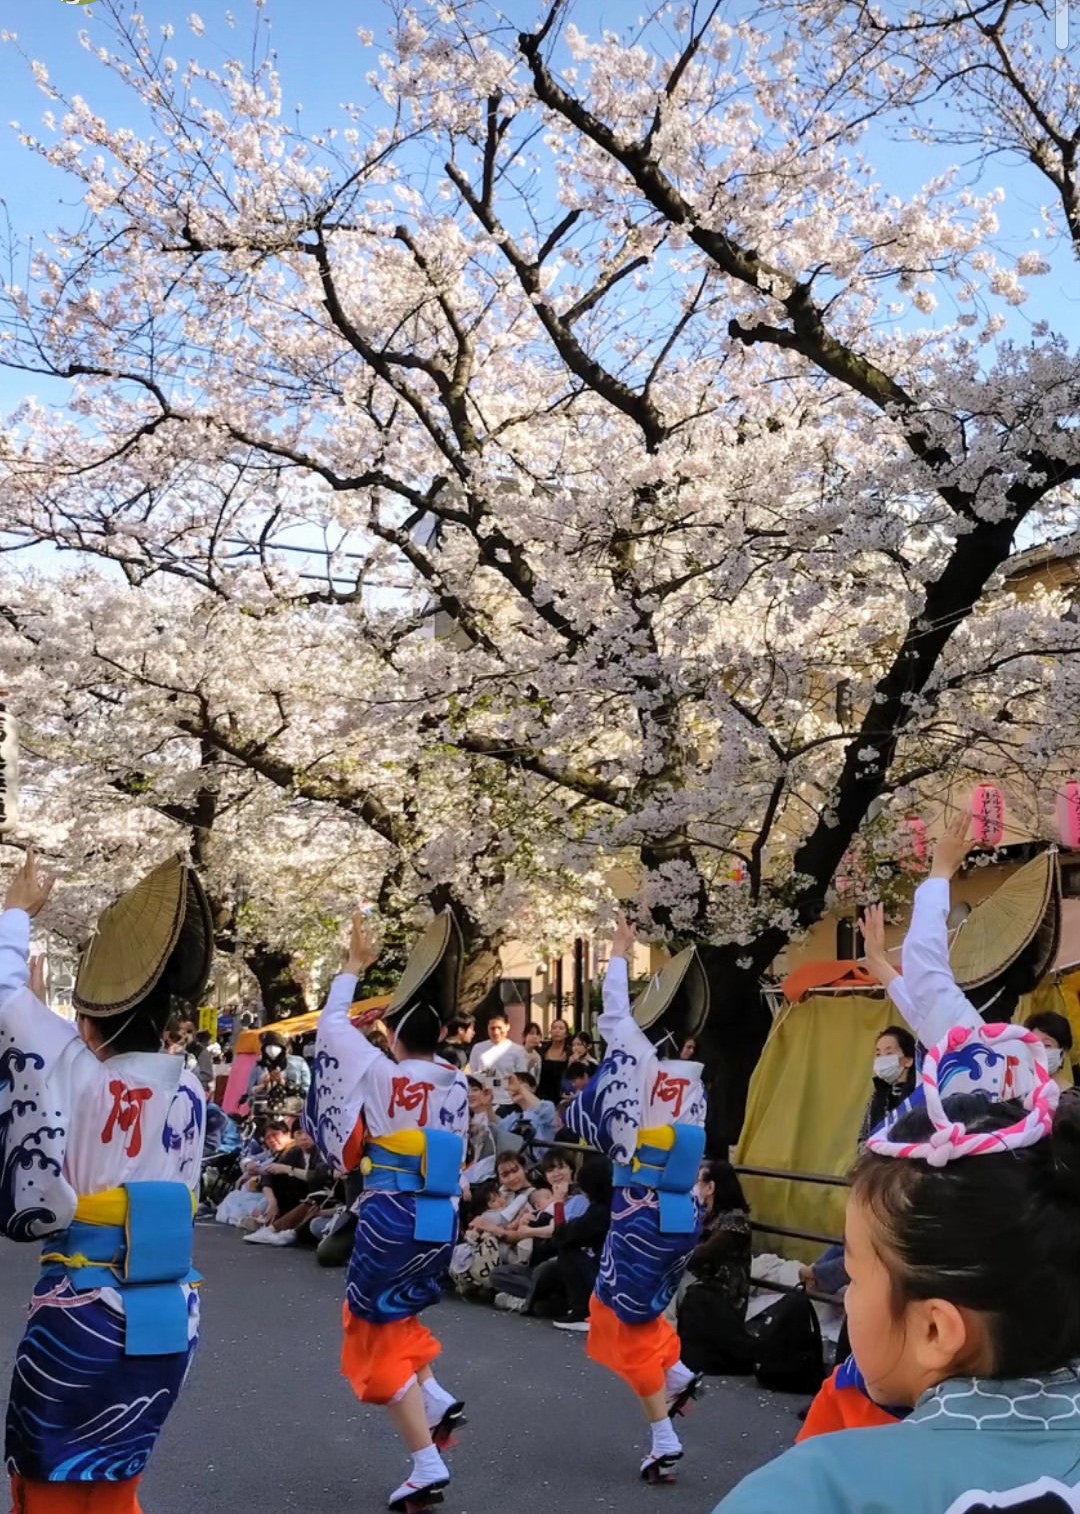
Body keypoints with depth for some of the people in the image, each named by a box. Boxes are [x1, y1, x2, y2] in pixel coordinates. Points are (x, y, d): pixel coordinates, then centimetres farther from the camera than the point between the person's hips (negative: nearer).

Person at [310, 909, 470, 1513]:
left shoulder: (382, 1076, -11)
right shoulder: (458, 1084, 1)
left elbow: (333, 1024, 2)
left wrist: (354, 966, 10)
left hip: (391, 1220, -6)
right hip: (442, 1221, 6)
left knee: (381, 1333, 7)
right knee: (391, 1312, 29)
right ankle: (438, 1400, 15)